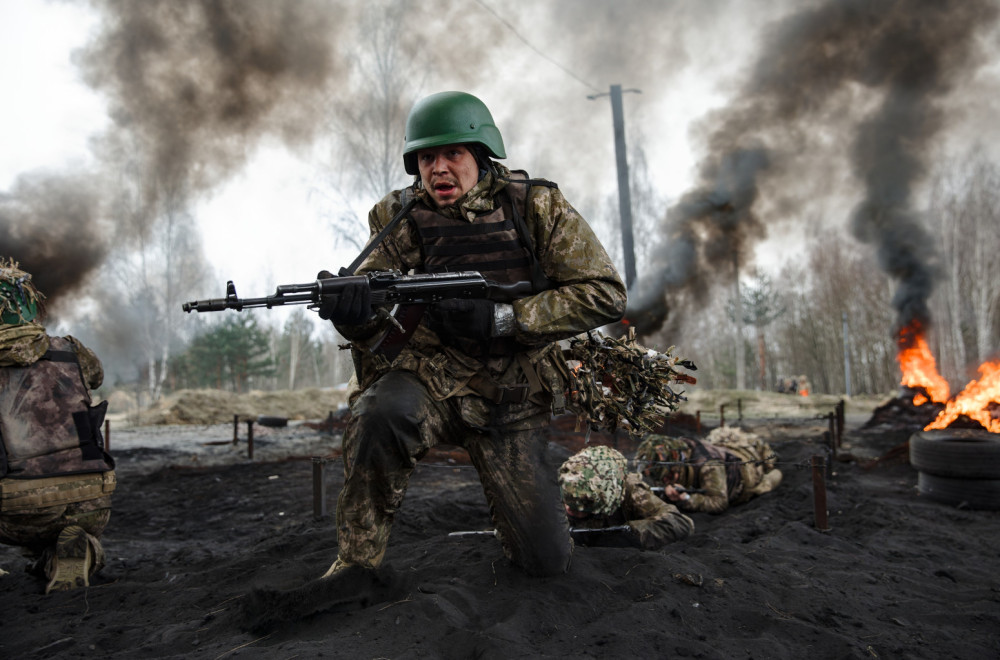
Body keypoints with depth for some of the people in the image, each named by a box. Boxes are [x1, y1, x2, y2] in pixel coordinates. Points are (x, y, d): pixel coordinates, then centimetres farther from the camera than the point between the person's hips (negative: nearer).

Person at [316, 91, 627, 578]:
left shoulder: (537, 206, -7)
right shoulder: (399, 218, -5)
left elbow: (605, 295, -14)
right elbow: (377, 329, -7)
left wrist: (500, 318, -25)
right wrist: (353, 314, -35)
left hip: (508, 401, 1)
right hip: (429, 378, 0)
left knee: (546, 560, 1)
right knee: (380, 413, -37)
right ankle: (357, 563, -13)